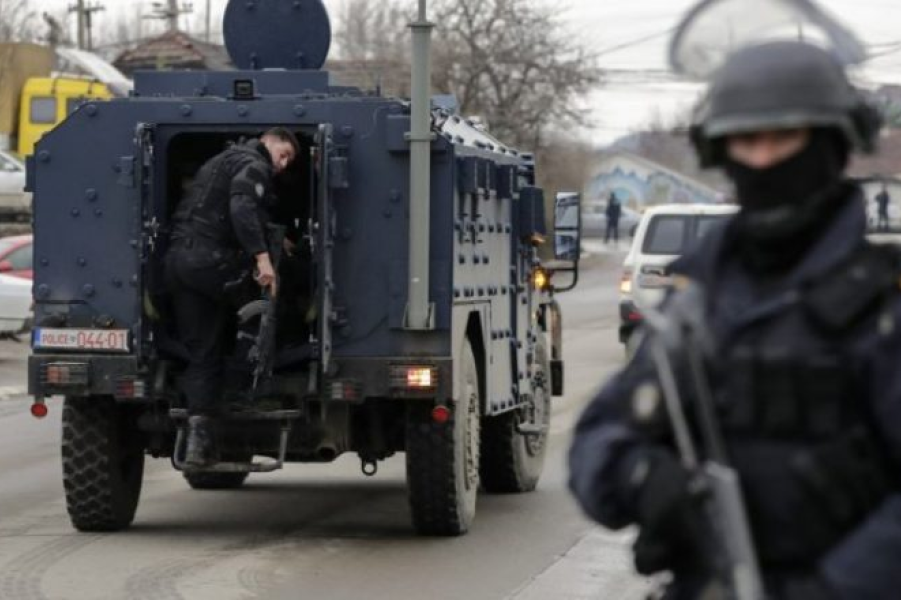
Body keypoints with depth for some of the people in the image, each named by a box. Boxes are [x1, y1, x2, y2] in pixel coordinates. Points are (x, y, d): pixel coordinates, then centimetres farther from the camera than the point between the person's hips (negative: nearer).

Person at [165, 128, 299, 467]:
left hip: (177, 258, 9)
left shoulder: (220, 162, 31)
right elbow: (242, 207, -19)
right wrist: (262, 255, -27)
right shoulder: (253, 165, 0)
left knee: (201, 353, 4)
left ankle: (198, 438, -5)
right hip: (210, 260, -9)